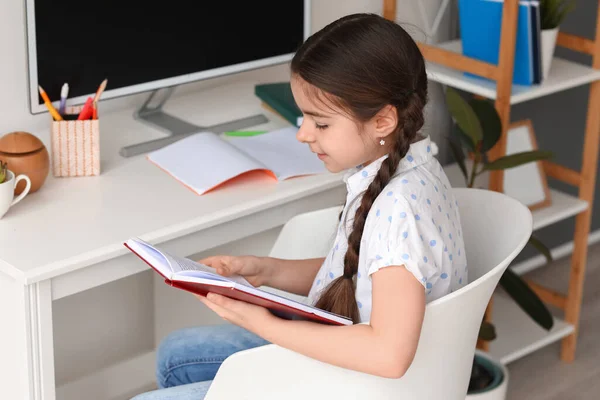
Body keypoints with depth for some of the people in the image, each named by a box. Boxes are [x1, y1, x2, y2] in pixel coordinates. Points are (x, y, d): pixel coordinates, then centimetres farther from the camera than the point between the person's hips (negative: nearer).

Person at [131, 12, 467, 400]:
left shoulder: (399, 206, -32)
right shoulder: (390, 168, -3)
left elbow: (389, 353, -38)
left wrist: (264, 324, -29)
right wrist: (267, 271, -2)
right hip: (340, 353, 10)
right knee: (177, 353, 22)